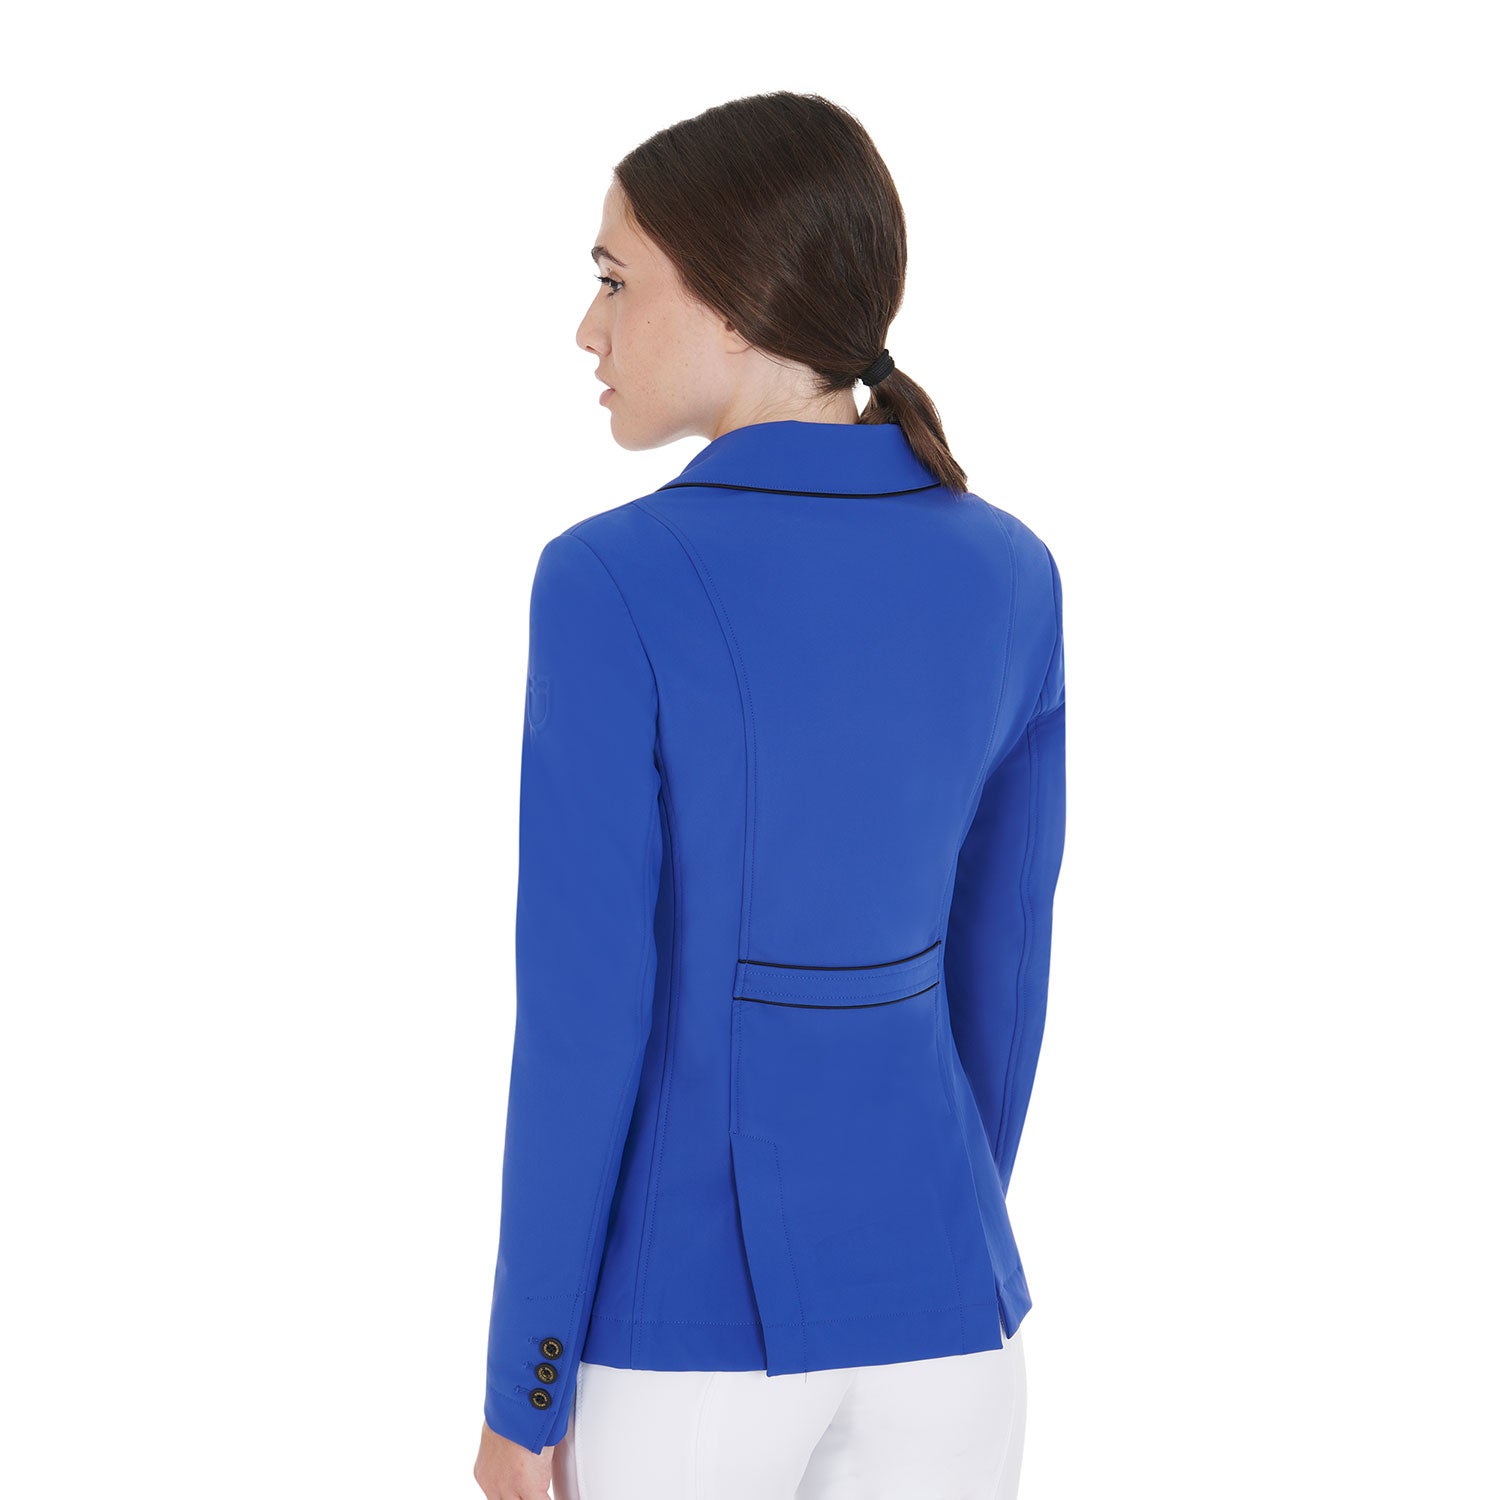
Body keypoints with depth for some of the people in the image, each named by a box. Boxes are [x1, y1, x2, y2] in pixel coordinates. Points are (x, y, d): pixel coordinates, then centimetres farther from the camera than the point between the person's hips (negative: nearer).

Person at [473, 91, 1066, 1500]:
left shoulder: (613, 586, -19)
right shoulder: (1009, 576, -2)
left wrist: (522, 1380, -6)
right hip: (927, 1305, 5)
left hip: (687, 1322, -4)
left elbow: (583, 1015, -17)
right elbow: (1001, 967, 6)